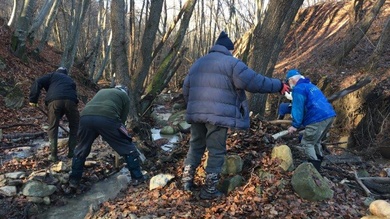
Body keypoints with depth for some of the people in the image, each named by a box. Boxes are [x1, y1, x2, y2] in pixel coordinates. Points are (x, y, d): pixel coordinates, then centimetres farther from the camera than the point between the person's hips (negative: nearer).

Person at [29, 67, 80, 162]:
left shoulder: (52, 75, 29)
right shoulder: (70, 79, 38)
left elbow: (37, 83, 11)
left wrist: (33, 99, 12)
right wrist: (60, 116, 39)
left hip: (54, 101, -1)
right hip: (70, 100, 2)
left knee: (53, 128, 10)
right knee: (74, 126, 17)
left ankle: (53, 155, 9)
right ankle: (72, 152, 14)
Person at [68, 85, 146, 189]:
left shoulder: (102, 91, 40)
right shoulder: (124, 96, 27)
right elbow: (122, 118, 21)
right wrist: (115, 135, 36)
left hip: (86, 117, 4)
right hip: (107, 118, -4)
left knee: (82, 149, 26)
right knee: (127, 147, 13)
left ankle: (74, 180, 34)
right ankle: (137, 178, 17)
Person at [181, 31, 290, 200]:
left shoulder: (198, 63, 21)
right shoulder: (231, 63, -1)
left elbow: (186, 88, 23)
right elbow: (255, 82, -4)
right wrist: (278, 85, 8)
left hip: (195, 113, 7)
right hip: (218, 115, -6)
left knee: (196, 146, 19)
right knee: (216, 151, 4)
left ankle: (187, 180, 24)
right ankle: (209, 190, 10)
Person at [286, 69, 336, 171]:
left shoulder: (298, 89, -4)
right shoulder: (310, 85, 27)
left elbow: (298, 108, -11)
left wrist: (295, 125, -6)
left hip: (318, 119, -10)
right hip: (329, 115, 10)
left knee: (307, 143, -2)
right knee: (315, 142, 22)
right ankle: (317, 167, 29)